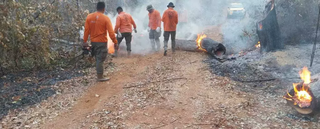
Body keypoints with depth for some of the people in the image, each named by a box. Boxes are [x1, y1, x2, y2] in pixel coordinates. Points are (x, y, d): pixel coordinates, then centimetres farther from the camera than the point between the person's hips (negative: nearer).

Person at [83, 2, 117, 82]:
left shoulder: (89, 17, 0)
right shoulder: (106, 18, -12)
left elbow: (86, 30, 0)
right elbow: (111, 32, -15)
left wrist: (85, 41, 6)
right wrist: (115, 42, -9)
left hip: (93, 41, 5)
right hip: (102, 42, -5)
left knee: (97, 58, 18)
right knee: (100, 59, 0)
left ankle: (99, 74, 26)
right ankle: (100, 77, 4)